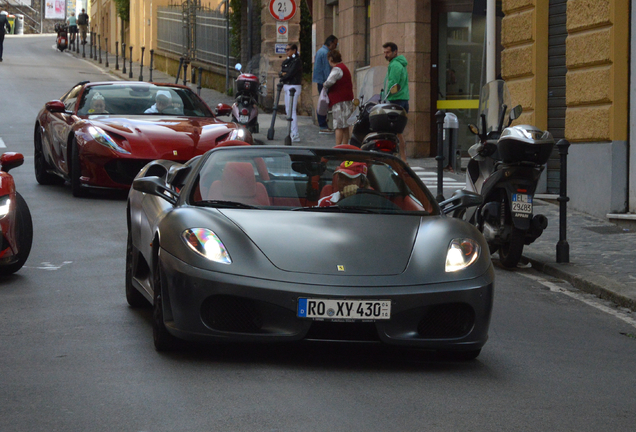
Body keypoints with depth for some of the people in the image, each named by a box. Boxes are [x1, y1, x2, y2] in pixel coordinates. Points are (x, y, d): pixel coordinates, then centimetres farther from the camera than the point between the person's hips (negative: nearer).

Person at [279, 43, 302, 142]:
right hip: (287, 87, 10)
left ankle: (295, 135, -12)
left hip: (293, 87, -10)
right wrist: (283, 74, -11)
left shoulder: (296, 61, -11)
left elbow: (290, 74, -18)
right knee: (288, 111, 11)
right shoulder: (286, 61, 16)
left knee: (292, 111, -12)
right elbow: (281, 73, 10)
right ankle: (292, 133, 17)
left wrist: (282, 77, -2)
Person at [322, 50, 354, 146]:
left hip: (340, 102, -10)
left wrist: (325, 85, -8)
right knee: (345, 127, 12)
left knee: (339, 127, -11)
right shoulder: (344, 68, 20)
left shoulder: (337, 69, -12)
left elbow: (330, 81, -29)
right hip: (347, 101, 10)